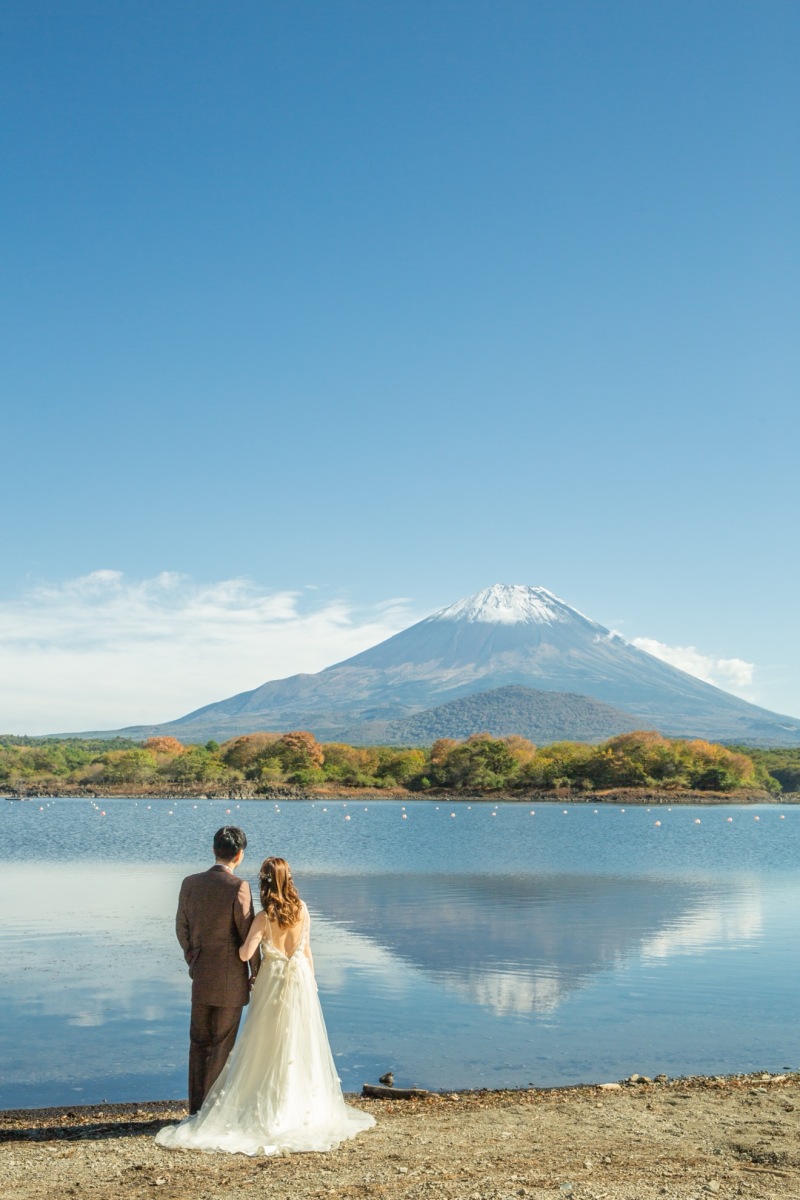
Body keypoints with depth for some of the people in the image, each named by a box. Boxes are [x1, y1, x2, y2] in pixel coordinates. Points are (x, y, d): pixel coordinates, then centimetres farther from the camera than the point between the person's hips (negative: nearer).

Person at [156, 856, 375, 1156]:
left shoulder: (264, 917, -15)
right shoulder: (302, 909, -5)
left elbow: (245, 954, -21)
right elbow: (307, 950, 3)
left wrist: (238, 942, 2)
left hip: (272, 981, -3)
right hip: (300, 979, 3)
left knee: (268, 1044, 9)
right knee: (300, 1044, 11)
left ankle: (266, 1107, 13)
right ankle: (301, 1106, 18)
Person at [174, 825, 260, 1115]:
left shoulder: (190, 883, -1)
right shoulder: (238, 887, -17)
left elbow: (181, 928, 8)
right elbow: (248, 934, -13)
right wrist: (256, 973, 1)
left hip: (200, 978, 5)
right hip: (231, 980, -5)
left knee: (199, 1043, 15)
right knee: (221, 1047, 6)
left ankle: (197, 1108, 22)